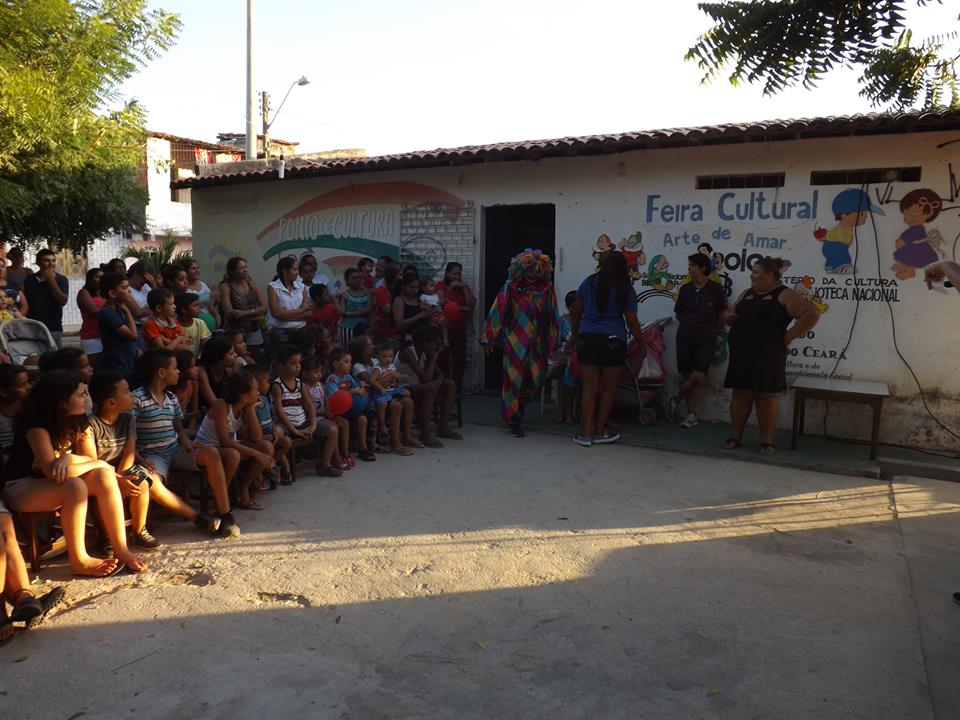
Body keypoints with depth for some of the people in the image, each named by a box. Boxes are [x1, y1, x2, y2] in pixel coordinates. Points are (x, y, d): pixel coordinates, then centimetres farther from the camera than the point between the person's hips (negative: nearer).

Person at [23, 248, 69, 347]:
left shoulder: (61, 280, 0)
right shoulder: (29, 279, 9)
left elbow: (63, 301, -13)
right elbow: (25, 302, 15)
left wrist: (51, 280, -12)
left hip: (54, 329, -2)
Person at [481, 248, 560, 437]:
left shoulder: (547, 289, -1)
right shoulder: (510, 288, -9)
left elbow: (552, 316, 8)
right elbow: (497, 312, -3)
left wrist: (552, 342, 12)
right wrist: (490, 338, -2)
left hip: (536, 343, 3)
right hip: (514, 342, -3)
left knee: (535, 378, 5)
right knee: (514, 379, 1)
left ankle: (518, 406, 33)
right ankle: (514, 420, 12)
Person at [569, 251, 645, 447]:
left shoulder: (589, 282, 7)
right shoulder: (625, 290, 1)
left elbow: (575, 312, 11)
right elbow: (632, 322, -1)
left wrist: (574, 334, 24)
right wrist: (641, 344, 11)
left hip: (587, 339, 2)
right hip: (613, 341, -2)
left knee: (589, 388, 4)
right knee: (609, 389, 10)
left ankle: (586, 433, 3)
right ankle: (599, 432, 15)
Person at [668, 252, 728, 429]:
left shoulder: (715, 289, -3)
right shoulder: (685, 289, 5)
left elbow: (722, 314, 7)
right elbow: (678, 313, 17)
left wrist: (711, 328, 7)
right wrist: (689, 324, 7)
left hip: (706, 340, -2)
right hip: (685, 338, 3)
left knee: (698, 377, -14)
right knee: (688, 377, 2)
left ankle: (676, 400, 10)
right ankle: (692, 415, 13)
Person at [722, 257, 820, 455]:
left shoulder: (784, 295, -6)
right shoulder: (746, 294, 16)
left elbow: (812, 314, -14)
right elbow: (730, 314, 27)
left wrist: (788, 337, -14)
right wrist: (729, 317, 2)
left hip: (767, 356, -6)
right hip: (741, 355, 6)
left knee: (766, 396, 1)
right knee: (740, 394, 8)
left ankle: (766, 441, 10)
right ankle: (735, 436, 15)